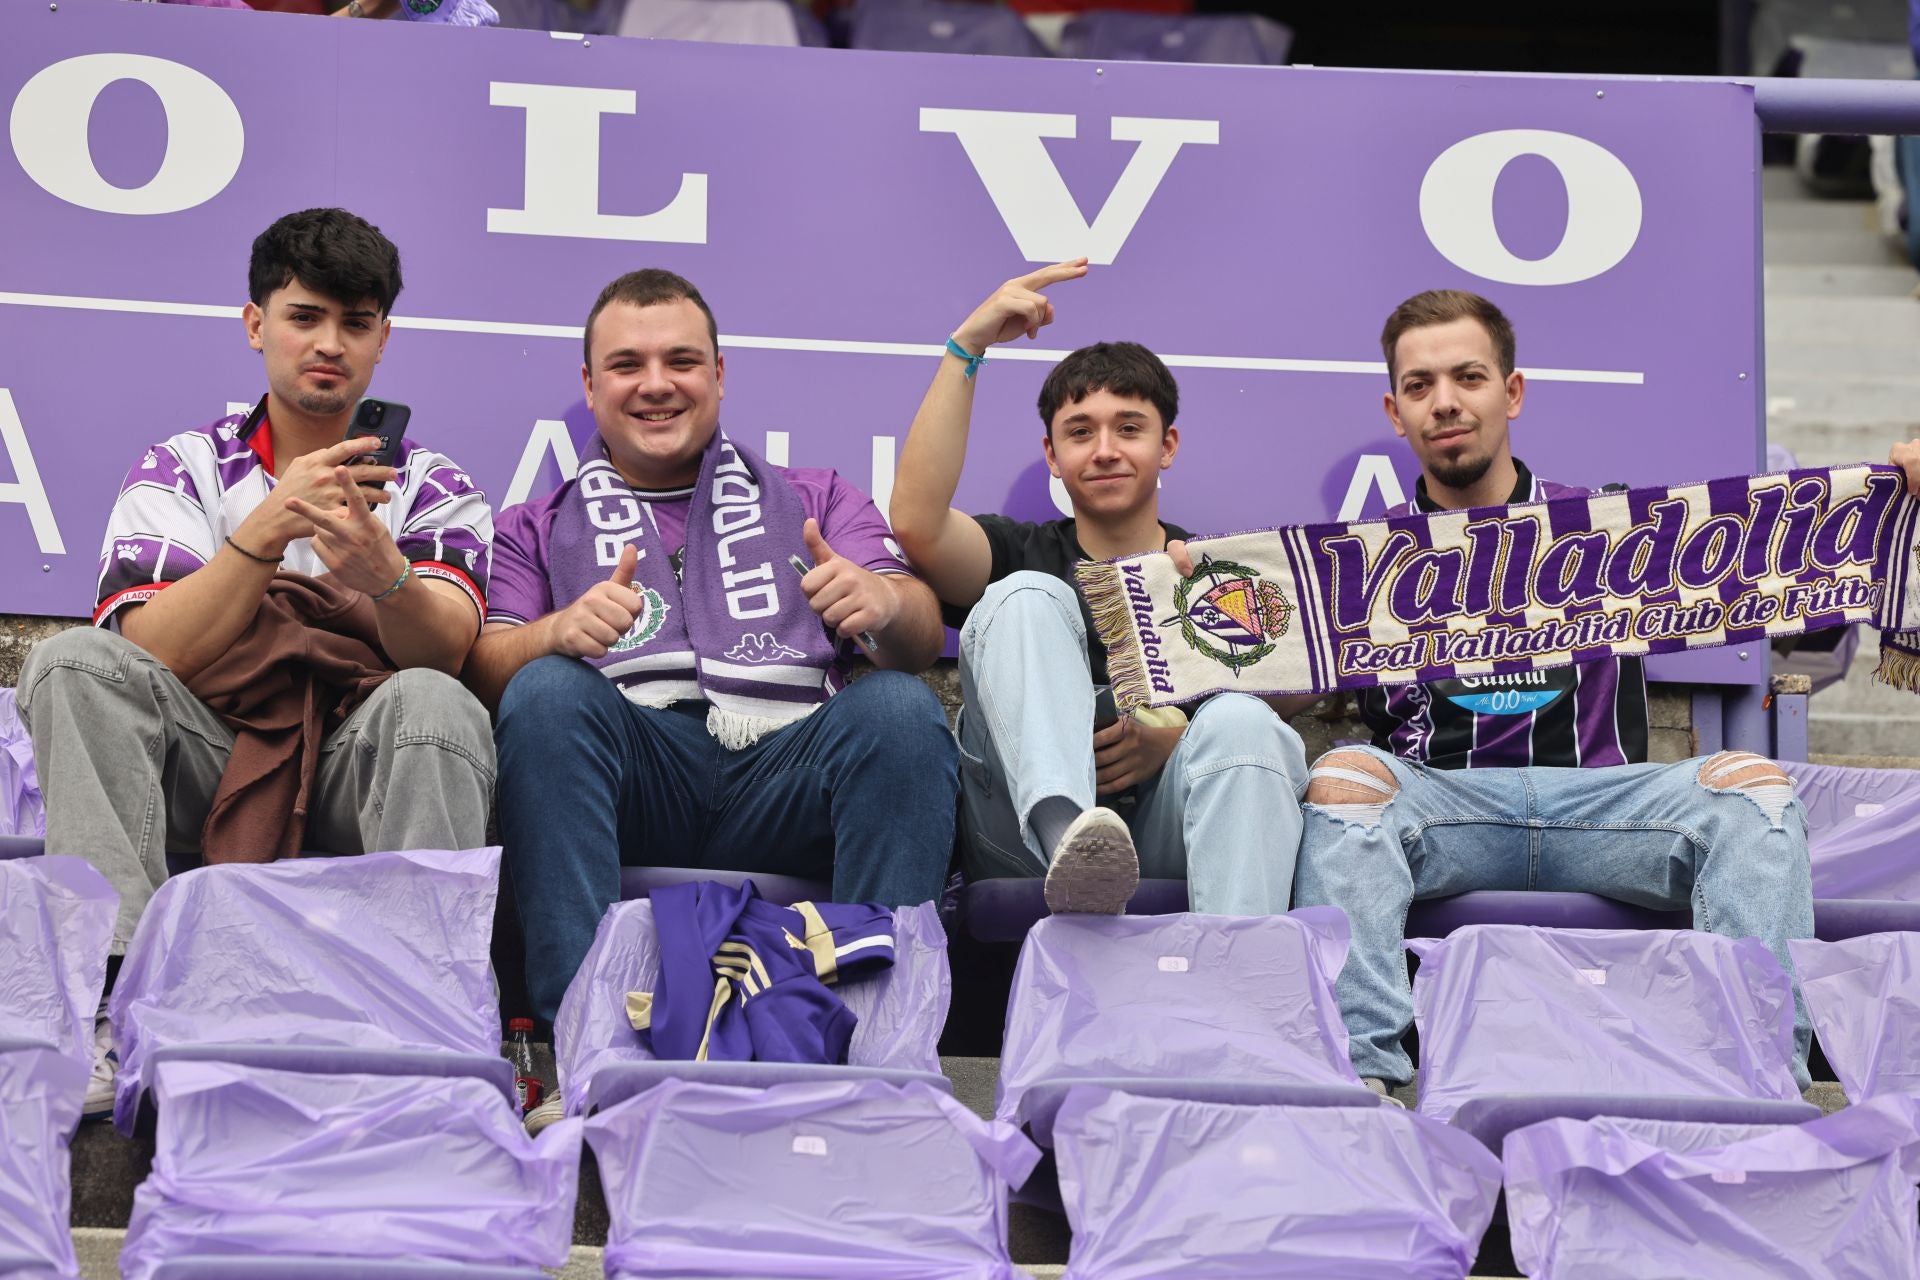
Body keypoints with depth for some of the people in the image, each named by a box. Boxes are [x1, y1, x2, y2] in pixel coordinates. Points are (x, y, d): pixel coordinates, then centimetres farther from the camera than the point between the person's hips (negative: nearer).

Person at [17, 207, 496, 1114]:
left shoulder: (433, 487, 11)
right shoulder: (182, 472, 10)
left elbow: (443, 649, -10)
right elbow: (147, 659, -7)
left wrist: (383, 573, -33)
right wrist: (269, 528, -19)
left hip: (360, 769, -1)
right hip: (204, 760, 1)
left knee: (436, 706, -32)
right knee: (73, 663, -25)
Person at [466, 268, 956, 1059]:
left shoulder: (814, 501, 29)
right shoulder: (537, 530, 27)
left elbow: (921, 638, 11)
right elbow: (483, 673, 8)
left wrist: (886, 602, -16)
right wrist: (561, 631, -16)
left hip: (788, 764, 1)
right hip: (632, 773, 0)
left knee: (900, 708, -29)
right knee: (547, 691, -31)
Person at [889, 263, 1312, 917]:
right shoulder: (1023, 556, 21)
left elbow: (1304, 679, 5)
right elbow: (917, 524, -3)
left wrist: (1182, 733, -14)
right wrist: (965, 347, -3)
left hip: (1169, 833, 1)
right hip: (1024, 833, 0)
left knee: (1242, 723, -29)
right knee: (1028, 598, -17)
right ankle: (1064, 830, -46)